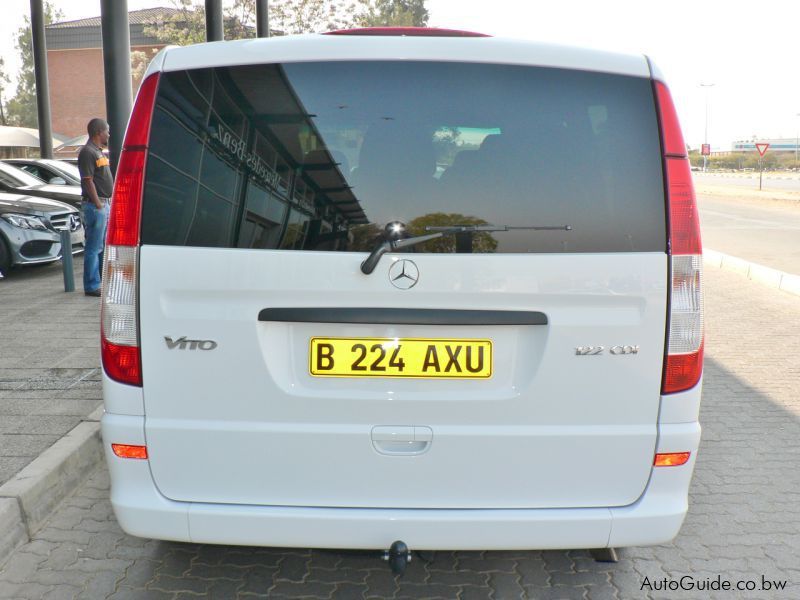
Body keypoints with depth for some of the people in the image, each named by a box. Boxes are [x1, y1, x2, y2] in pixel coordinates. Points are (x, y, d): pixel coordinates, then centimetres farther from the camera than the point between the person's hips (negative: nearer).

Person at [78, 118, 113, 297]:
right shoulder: (87, 152, -12)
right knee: (94, 248, -6)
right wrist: (98, 205, -20)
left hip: (105, 203, 10)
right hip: (95, 205, -10)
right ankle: (92, 287, -2)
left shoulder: (99, 152, 18)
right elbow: (88, 181, -18)